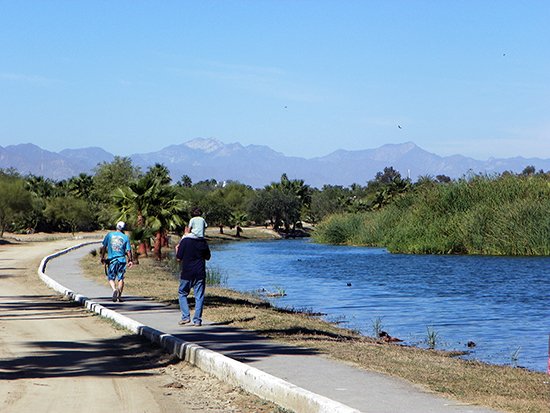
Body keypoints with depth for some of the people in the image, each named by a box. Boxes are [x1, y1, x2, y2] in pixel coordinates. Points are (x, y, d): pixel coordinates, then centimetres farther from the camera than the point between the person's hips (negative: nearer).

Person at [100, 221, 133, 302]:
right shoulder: (125, 237, 0)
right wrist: (130, 260, 10)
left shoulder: (109, 235, 2)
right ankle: (119, 296, 4)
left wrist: (102, 257, 11)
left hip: (111, 259, 0)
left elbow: (103, 247, 2)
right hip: (122, 260, 0)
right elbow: (128, 251, -2)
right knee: (121, 278, 8)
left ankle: (114, 289, -19)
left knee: (111, 278, 9)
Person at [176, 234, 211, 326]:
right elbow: (207, 257, 12)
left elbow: (179, 258, -5)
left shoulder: (185, 241, -9)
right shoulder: (203, 241, 2)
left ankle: (186, 316, 5)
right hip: (200, 274, 2)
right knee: (199, 297, 5)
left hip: (187, 274, -2)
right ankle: (197, 320, 2)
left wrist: (177, 249, 12)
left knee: (182, 294, 15)